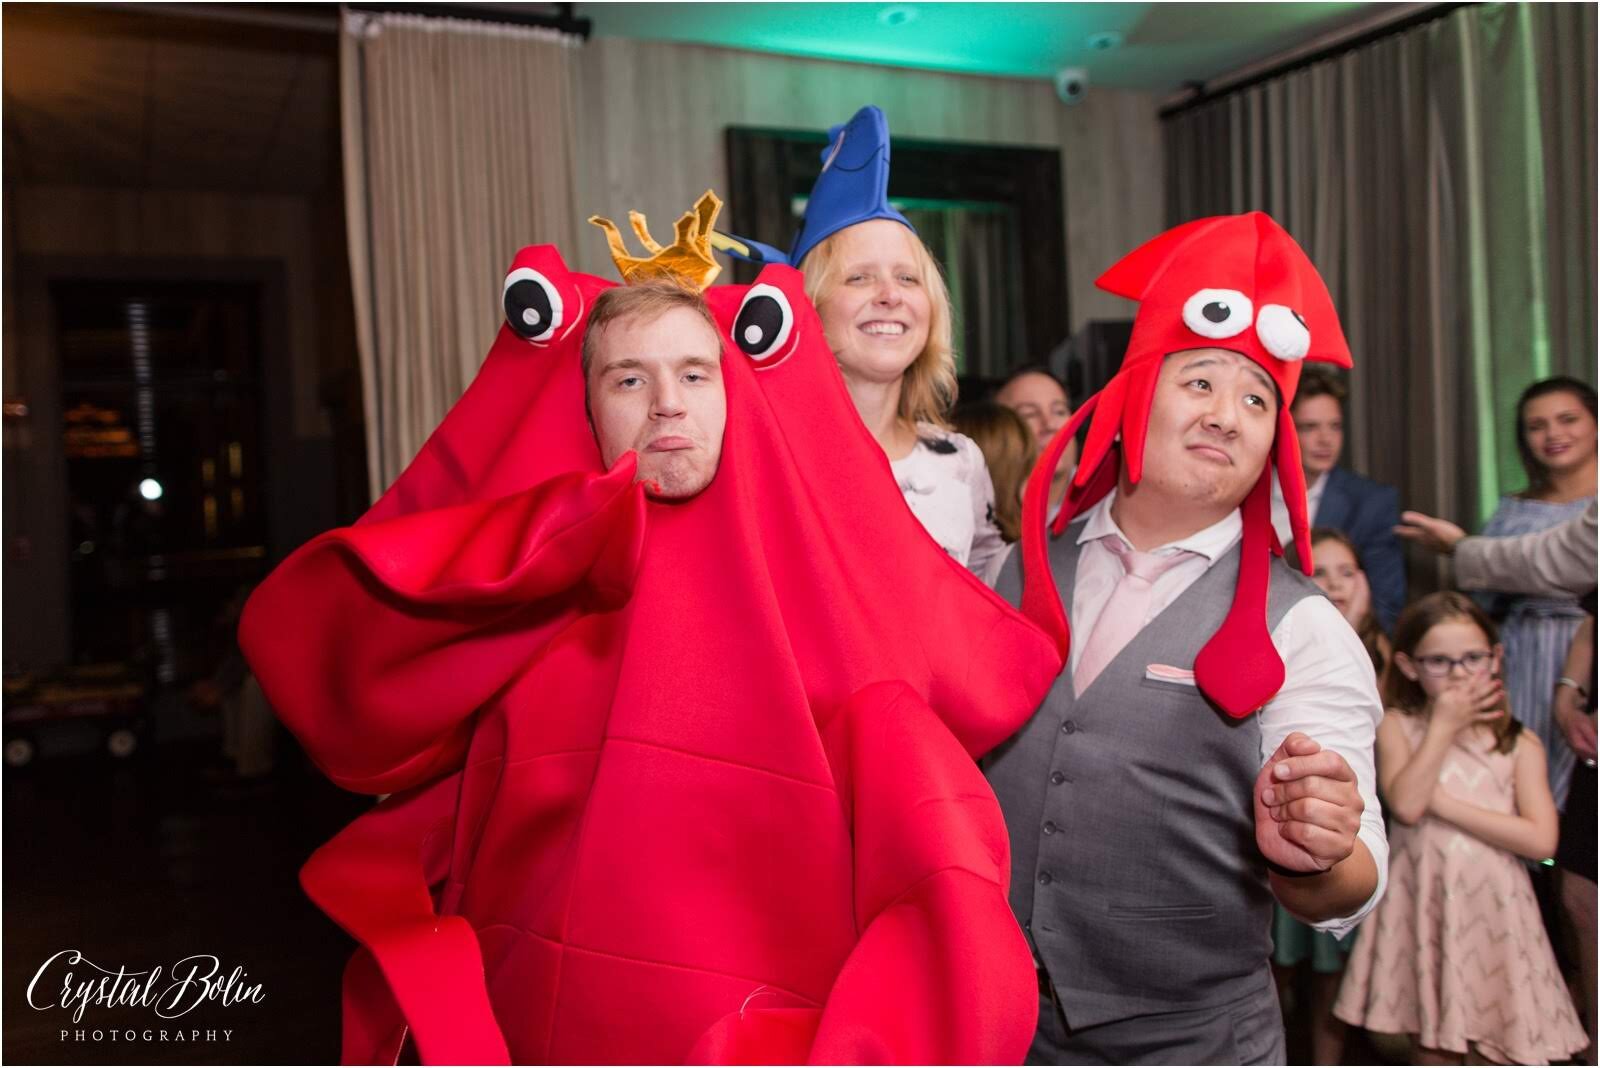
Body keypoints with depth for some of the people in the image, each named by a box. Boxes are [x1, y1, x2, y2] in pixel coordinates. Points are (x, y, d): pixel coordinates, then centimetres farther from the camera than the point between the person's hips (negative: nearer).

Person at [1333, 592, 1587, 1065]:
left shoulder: (1520, 743, 1)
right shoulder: (1397, 726, -1)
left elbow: (1541, 840, -10)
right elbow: (1405, 805, -18)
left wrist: (1443, 803, -14)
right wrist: (1445, 725, -13)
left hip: (1493, 912, 0)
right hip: (1423, 907, 0)